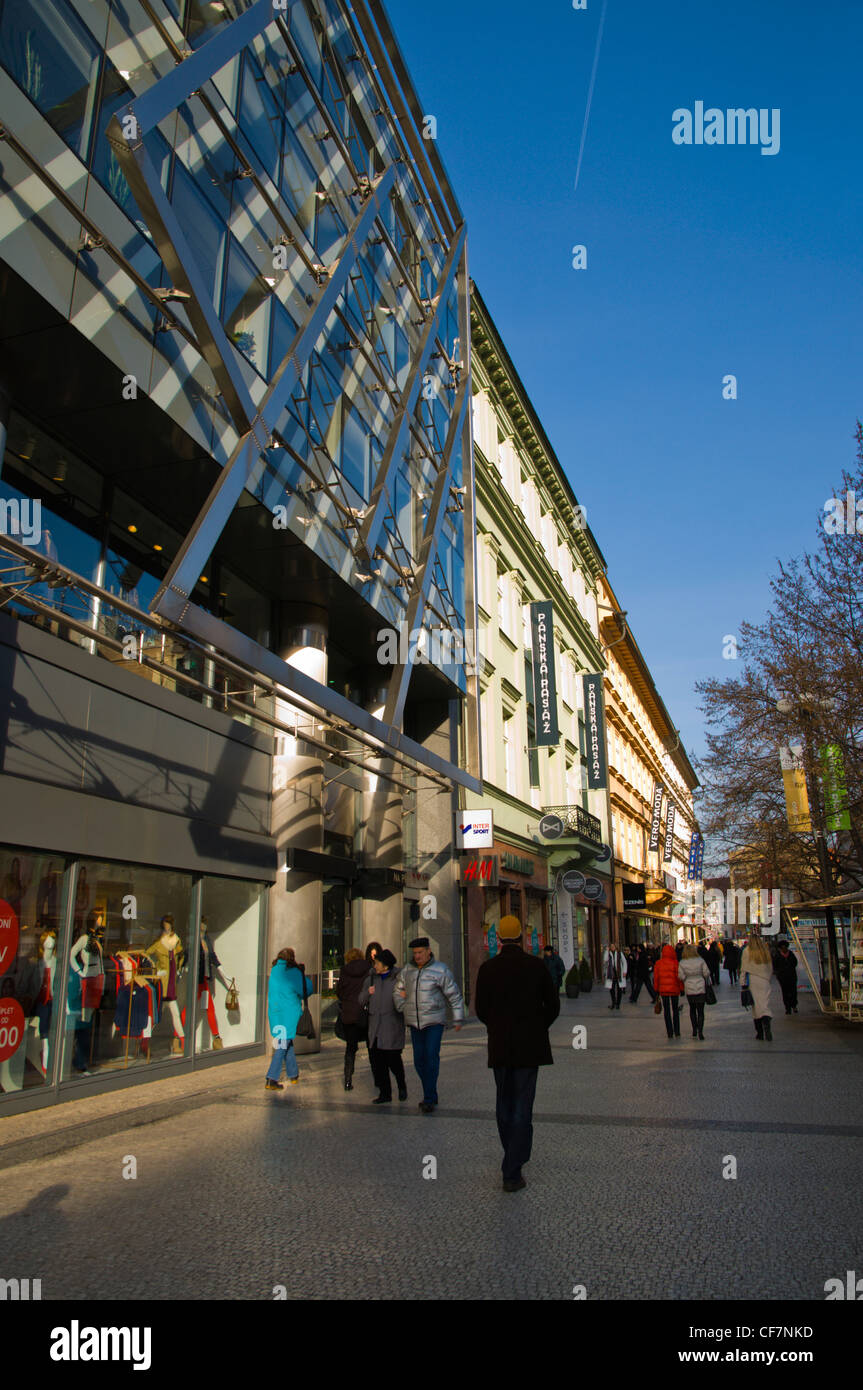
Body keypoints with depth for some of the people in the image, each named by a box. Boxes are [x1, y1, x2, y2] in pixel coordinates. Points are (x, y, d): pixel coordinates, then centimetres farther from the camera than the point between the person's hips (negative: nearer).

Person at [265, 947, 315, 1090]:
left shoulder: (274, 971, 6)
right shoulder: (293, 972, -12)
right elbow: (308, 989, -5)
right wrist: (304, 975, 10)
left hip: (275, 1013, 6)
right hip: (289, 1013, -6)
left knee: (287, 1044, 19)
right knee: (283, 1045, -3)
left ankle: (293, 1075, 28)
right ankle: (271, 1079, -9)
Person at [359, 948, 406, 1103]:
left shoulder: (398, 978, -3)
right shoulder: (371, 979, 7)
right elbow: (361, 1001, 11)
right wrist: (368, 992, -8)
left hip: (392, 1026, -4)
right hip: (375, 1025, 4)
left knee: (393, 1058, -6)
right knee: (376, 1060, 1)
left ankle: (402, 1085, 22)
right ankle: (385, 1093, 14)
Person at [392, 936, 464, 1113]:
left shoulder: (440, 970, -8)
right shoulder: (407, 971, 6)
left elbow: (454, 995, -4)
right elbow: (397, 991, 21)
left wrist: (457, 1019, -3)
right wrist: (402, 1009, 7)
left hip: (434, 1022, -5)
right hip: (414, 1023, 5)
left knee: (431, 1058, -13)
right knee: (419, 1060, 8)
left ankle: (429, 1099, -7)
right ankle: (431, 1095, 22)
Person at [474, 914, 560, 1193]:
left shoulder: (488, 968, -6)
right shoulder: (535, 966, -7)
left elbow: (481, 1009, -2)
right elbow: (553, 1005, -2)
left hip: (499, 1045, 1)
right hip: (529, 1046, -1)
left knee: (504, 1104, 18)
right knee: (522, 1107, 1)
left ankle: (513, 1158, 32)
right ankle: (513, 1172, -1)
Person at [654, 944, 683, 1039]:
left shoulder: (658, 963, -2)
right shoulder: (675, 963, -11)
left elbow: (656, 977, 3)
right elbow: (679, 977, -10)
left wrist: (656, 989, 12)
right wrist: (682, 988, 0)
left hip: (663, 990, 1)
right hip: (674, 989, -1)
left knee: (666, 1011, 9)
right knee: (675, 1010, 13)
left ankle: (670, 1032, 8)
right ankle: (677, 1032, 13)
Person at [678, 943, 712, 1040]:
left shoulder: (682, 963, -7)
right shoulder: (700, 961, -8)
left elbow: (681, 976, -8)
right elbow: (706, 973, -5)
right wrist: (705, 982, 15)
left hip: (689, 989, 1)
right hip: (701, 988, -1)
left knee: (692, 1009, 20)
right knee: (700, 1011, 3)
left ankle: (694, 1030, 18)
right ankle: (700, 1032, -7)